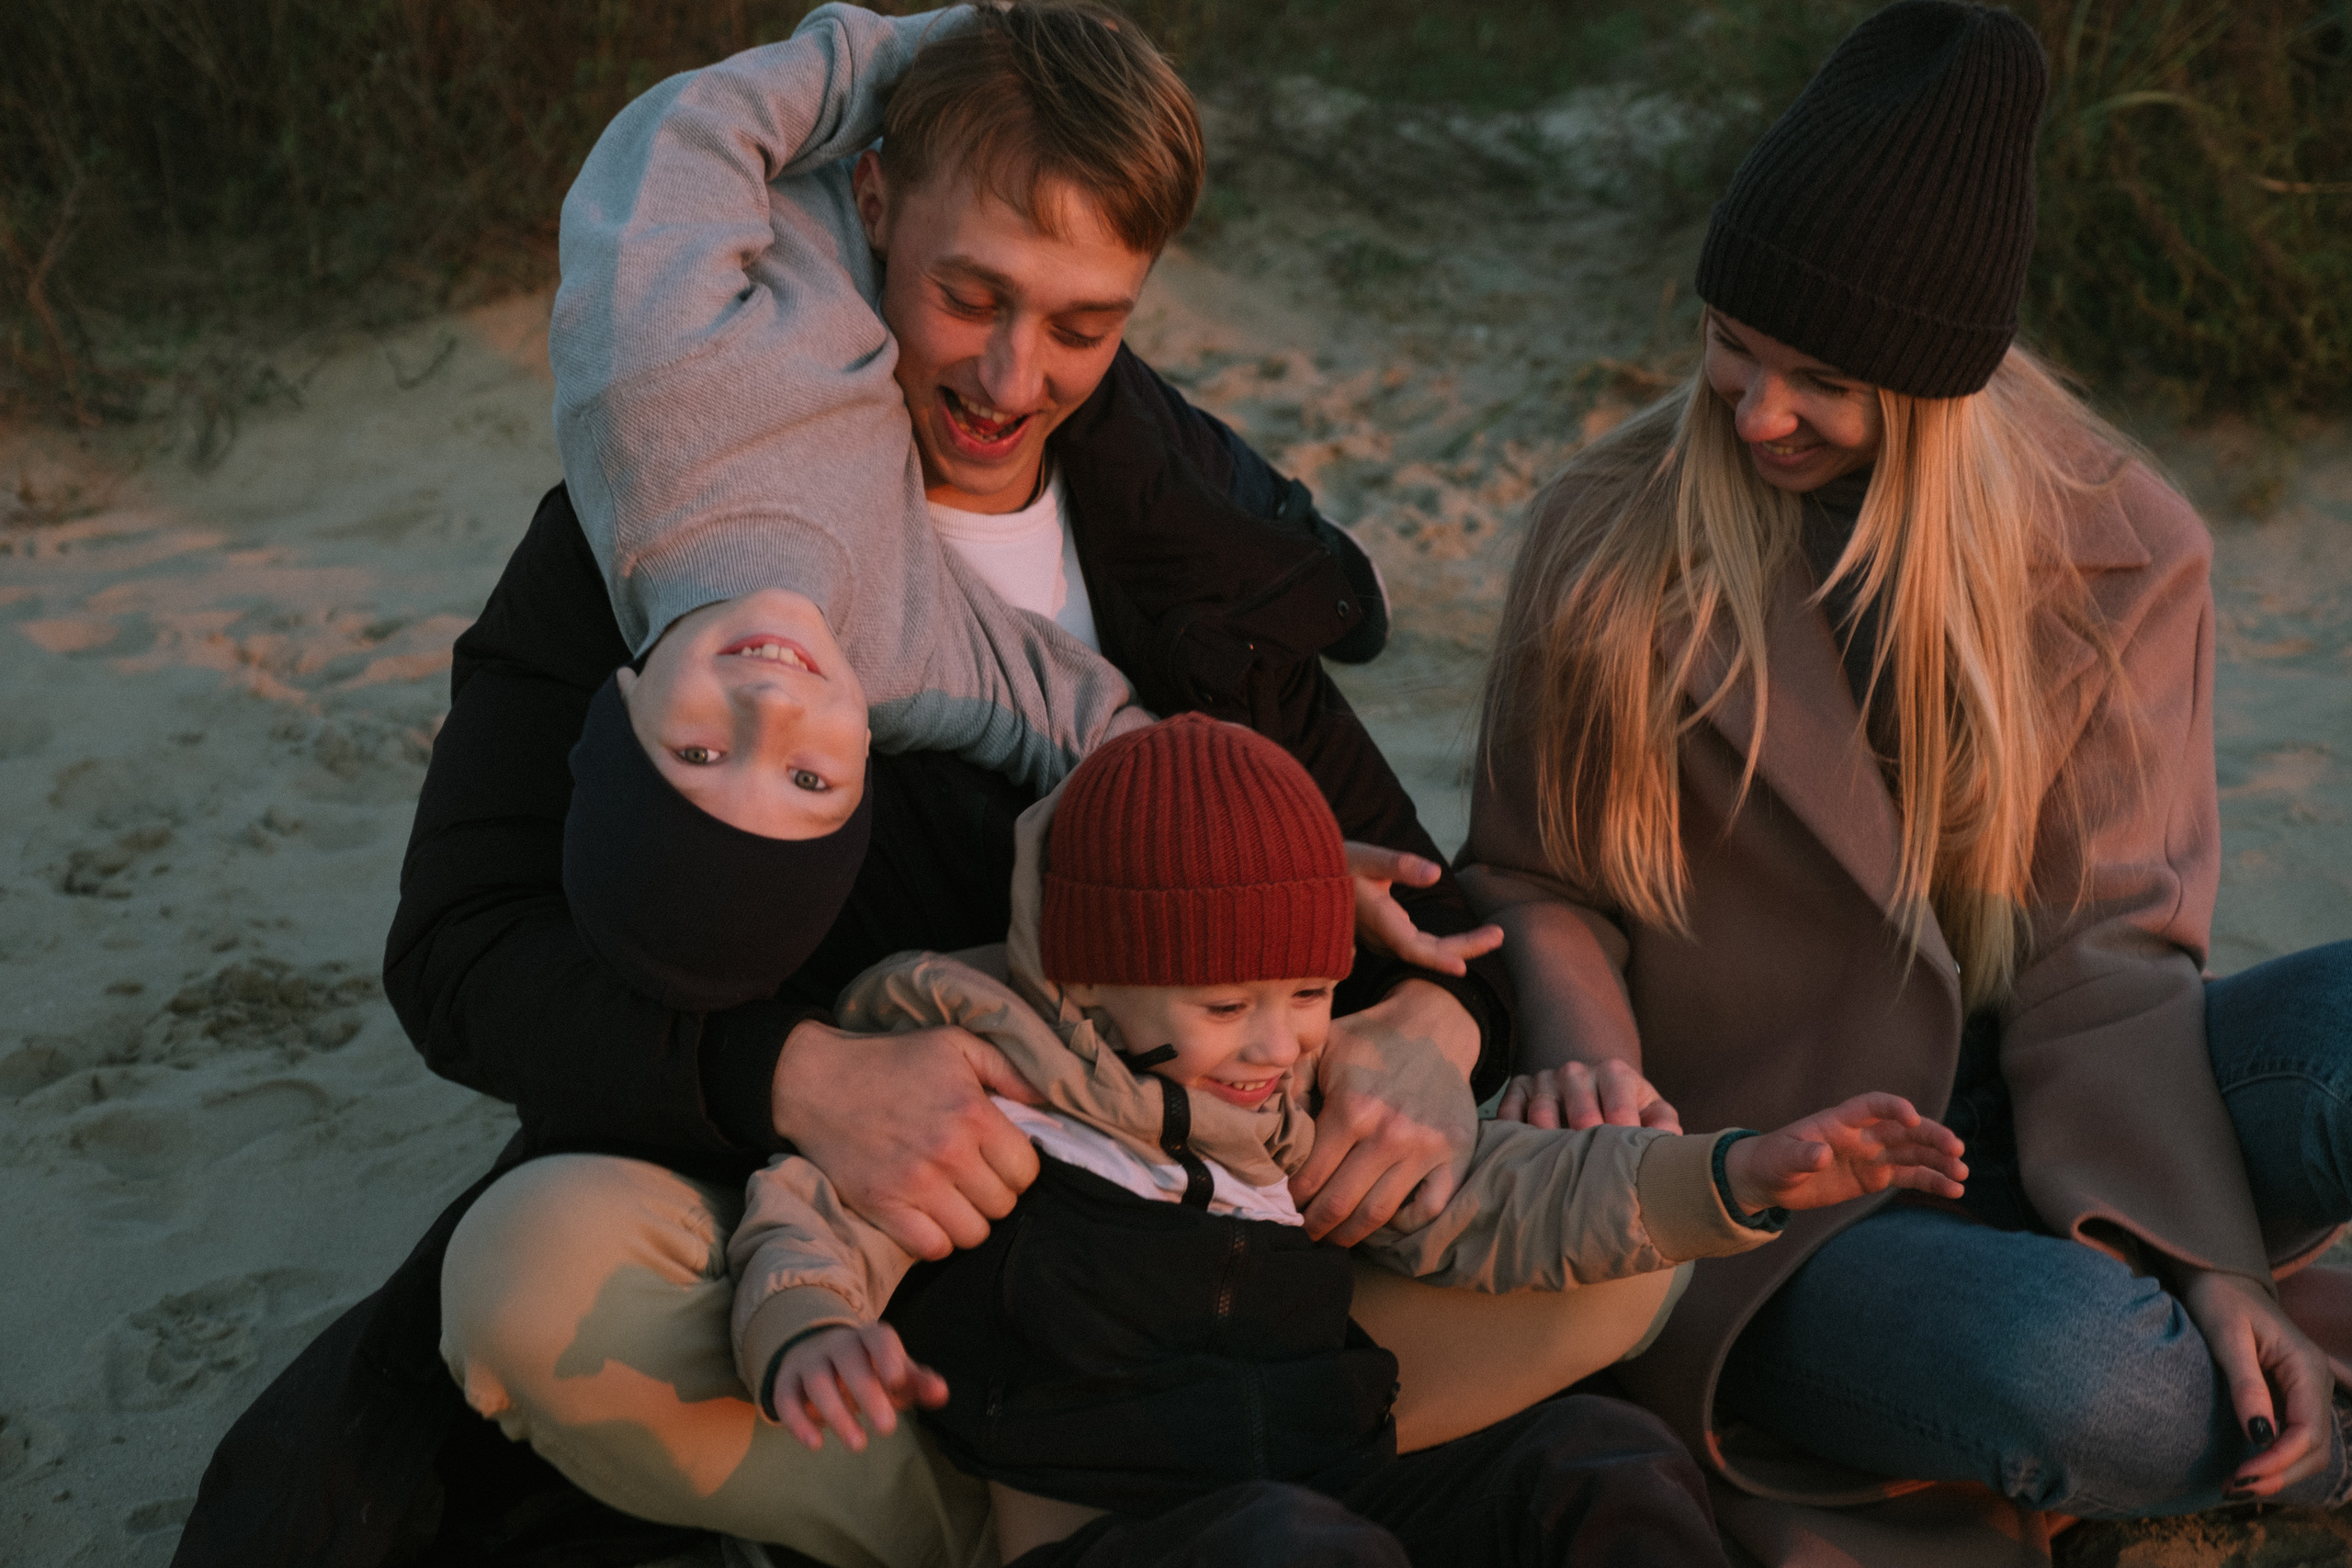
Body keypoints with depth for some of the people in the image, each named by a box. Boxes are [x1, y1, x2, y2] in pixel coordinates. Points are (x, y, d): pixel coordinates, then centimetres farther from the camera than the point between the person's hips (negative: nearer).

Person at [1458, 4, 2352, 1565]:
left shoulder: (2119, 550, 0)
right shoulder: (1611, 537, -4)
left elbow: (2103, 944, -5)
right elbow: (1535, 881, 5)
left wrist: (2201, 1256, -19)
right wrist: (1587, 1059, -17)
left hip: (2024, 1134, 2)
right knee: (2081, 1381, -33)